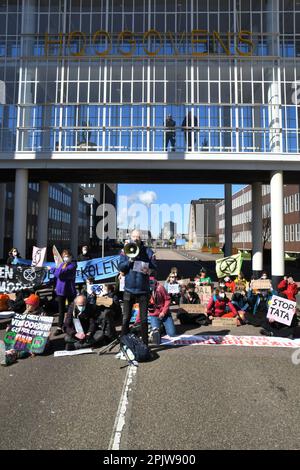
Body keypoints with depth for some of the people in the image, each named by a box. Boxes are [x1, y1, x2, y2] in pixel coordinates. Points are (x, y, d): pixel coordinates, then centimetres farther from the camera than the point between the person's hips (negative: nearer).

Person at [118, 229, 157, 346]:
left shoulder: (147, 251, 3)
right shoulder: (125, 251, 5)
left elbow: (154, 267, -1)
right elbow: (120, 267, -4)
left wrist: (148, 269, -18)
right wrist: (129, 261, -18)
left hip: (143, 290, 0)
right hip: (129, 290, 1)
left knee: (144, 319, 7)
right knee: (126, 318, 7)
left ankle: (145, 343, 18)